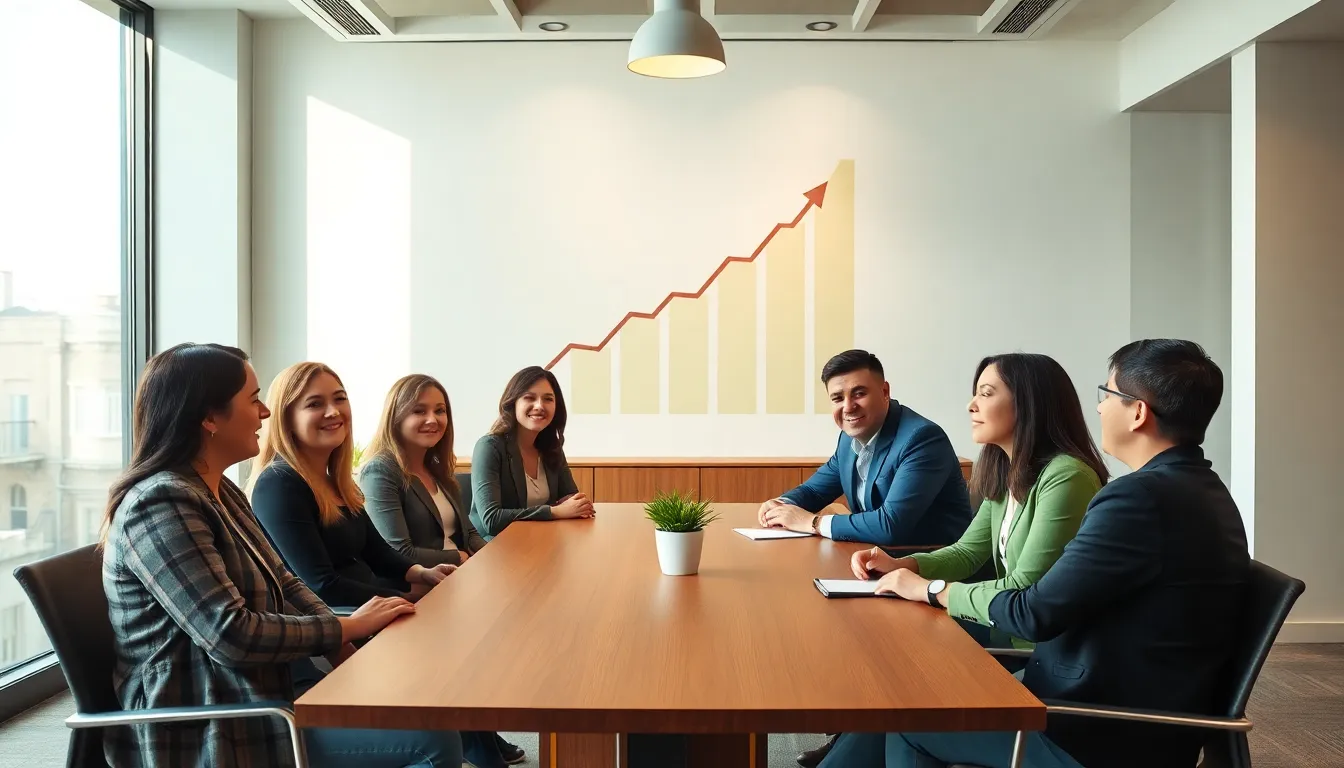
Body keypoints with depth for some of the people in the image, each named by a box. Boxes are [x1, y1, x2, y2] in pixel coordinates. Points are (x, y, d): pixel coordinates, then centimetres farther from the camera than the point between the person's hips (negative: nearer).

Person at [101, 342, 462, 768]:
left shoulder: (221, 492, 11)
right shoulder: (161, 505, -21)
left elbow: (283, 582, 12)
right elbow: (231, 636, -26)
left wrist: (348, 652, -4)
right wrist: (345, 629, -16)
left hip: (256, 687, 10)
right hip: (208, 727, -10)